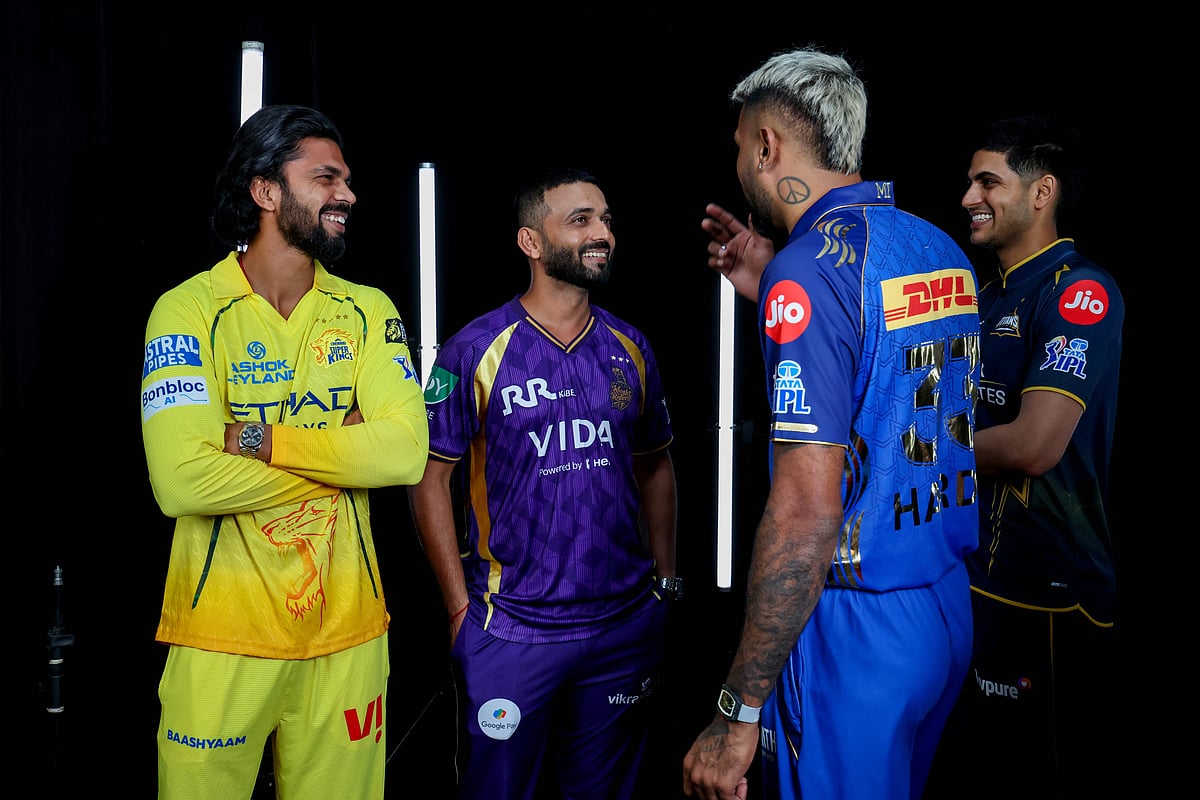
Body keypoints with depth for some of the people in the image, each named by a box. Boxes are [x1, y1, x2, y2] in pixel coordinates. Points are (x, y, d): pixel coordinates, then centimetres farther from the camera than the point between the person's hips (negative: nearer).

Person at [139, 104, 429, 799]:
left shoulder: (367, 312, 3)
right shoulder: (189, 311, -8)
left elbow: (406, 451, -12)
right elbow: (181, 481, -22)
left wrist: (258, 439, -17)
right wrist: (344, 455, -13)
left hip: (347, 632, 3)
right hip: (221, 637, -3)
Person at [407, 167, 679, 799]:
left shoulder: (630, 348, 5)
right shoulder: (475, 351, -8)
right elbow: (431, 480, -5)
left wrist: (665, 580, 6)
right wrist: (462, 609, -8)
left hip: (626, 623, 4)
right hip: (512, 629, -3)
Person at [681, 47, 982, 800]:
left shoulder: (812, 265, -18)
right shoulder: (943, 250, 7)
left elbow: (808, 507, -24)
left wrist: (737, 714, -19)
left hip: (856, 626, -9)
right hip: (948, 605, 9)